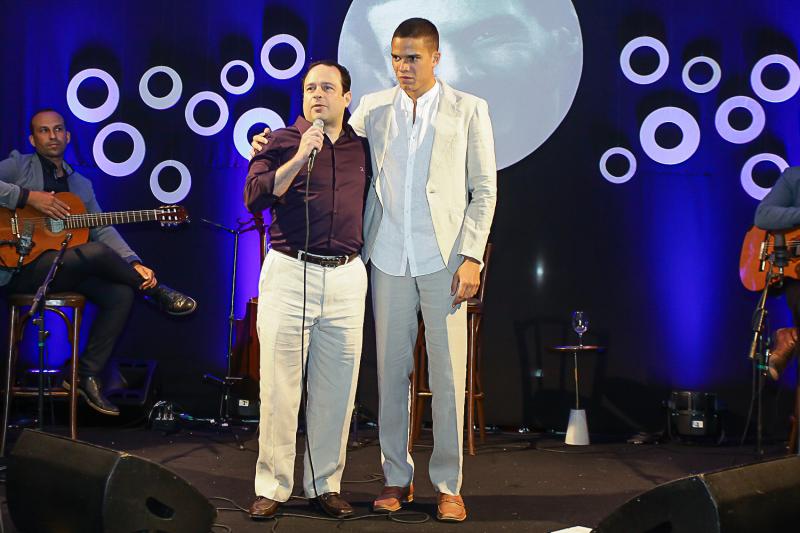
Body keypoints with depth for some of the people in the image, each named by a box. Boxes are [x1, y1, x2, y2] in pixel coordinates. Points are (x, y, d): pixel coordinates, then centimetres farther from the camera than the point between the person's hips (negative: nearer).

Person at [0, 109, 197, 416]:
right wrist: (28, 196, -21)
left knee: (121, 293, -16)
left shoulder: (81, 184, 20)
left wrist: (133, 264, -6)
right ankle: (155, 292, -4)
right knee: (98, 253, -29)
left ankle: (87, 375, -10)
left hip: (64, 270, 7)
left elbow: (103, 230, 10)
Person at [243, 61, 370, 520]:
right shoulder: (283, 141, 2)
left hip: (347, 277, 3)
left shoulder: (362, 147, 13)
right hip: (290, 274, -3)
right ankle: (273, 487, 8)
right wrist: (299, 159, -18)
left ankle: (326, 486, 17)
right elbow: (255, 196, -11)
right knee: (280, 385, -1)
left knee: (336, 388, 6)